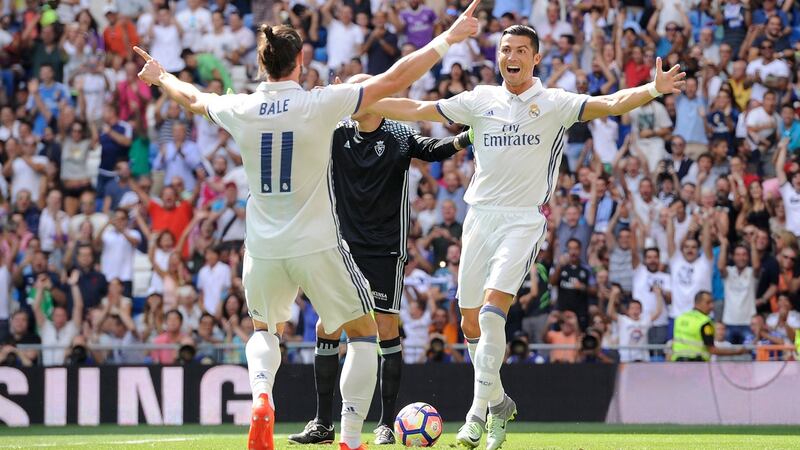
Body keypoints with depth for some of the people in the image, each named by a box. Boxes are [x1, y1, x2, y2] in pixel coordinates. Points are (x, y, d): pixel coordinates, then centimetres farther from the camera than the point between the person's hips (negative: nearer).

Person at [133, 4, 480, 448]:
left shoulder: (240, 110, -1)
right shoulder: (320, 104, -12)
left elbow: (194, 98, 21)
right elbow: (393, 80, -10)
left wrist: (160, 77, 42)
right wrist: (447, 40, -1)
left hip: (263, 249, 4)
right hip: (317, 245, -4)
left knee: (265, 330, 28)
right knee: (364, 334, 14)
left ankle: (261, 400, -2)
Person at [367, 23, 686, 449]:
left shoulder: (554, 103, -3)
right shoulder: (481, 100, 8)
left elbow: (612, 104, -15)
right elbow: (416, 110, 14)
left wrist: (652, 89, -33)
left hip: (523, 220, -5)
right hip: (479, 217, 5)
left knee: (491, 313, -20)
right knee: (471, 325, 6)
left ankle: (479, 410, -15)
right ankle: (498, 402, 26)